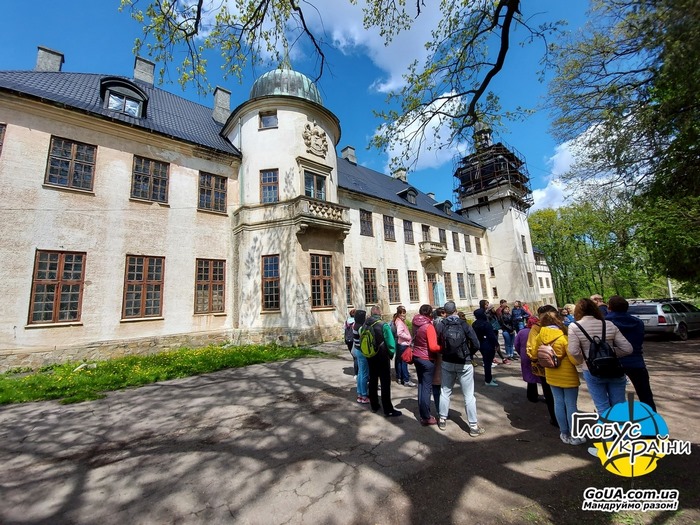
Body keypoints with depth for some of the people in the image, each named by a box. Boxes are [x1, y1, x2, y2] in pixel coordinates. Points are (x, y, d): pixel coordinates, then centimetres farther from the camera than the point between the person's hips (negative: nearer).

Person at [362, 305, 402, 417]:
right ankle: (388, 410, 8)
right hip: (383, 357, -5)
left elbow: (362, 339, 3)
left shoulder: (365, 325, -4)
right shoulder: (383, 325, -19)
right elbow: (391, 343, -19)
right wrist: (391, 354, -1)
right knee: (385, 383, 3)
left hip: (370, 357, 5)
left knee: (373, 381, 17)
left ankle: (374, 405, 29)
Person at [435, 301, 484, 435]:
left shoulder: (441, 326, -9)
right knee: (469, 395, 9)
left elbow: (437, 344, -7)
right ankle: (473, 426, 16)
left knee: (445, 392, 17)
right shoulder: (464, 324, -12)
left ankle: (442, 420, 27)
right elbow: (476, 344, -10)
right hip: (464, 364, -2)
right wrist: (468, 354, 7)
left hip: (447, 363, 2)